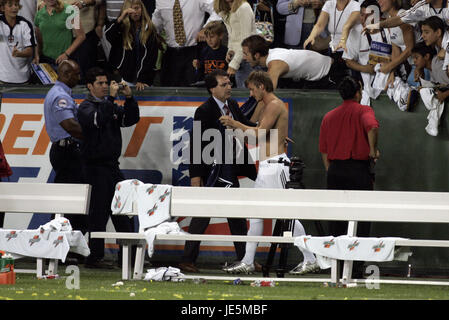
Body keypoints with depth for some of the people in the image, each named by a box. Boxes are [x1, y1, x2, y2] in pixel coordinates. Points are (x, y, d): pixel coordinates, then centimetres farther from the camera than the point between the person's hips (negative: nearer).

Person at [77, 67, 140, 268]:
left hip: (112, 165, 7)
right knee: (99, 213, -7)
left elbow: (130, 119, 9)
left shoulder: (110, 106, 17)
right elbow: (98, 120, -25)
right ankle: (95, 257, -4)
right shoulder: (86, 107, -5)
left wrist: (129, 98, -4)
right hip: (96, 166, -7)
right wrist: (111, 98, -25)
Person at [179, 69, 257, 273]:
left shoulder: (232, 105, 7)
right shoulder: (204, 111, -14)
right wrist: (195, 176, -18)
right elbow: (195, 144, -15)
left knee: (238, 218, 12)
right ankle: (188, 260, 2)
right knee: (201, 216, -3)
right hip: (211, 171, -7)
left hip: (230, 173, 7)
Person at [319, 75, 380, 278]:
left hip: (335, 170, 4)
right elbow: (372, 127, -24)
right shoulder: (363, 111, -2)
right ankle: (357, 267, -6)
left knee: (337, 222, 7)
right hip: (359, 168, -4)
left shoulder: (329, 117, 13)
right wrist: (373, 151, -13)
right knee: (360, 220, -1)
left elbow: (323, 149, 13)